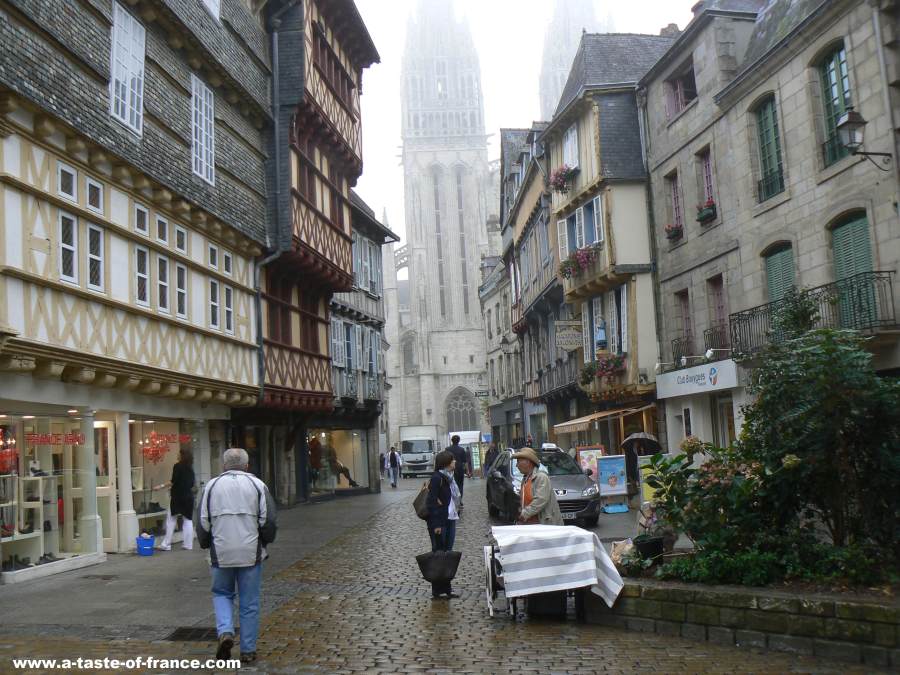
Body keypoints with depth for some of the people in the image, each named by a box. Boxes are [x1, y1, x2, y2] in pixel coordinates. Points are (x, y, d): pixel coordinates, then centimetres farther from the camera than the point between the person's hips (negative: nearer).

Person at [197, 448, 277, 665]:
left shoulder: (212, 486, 4)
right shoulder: (257, 485, 1)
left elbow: (202, 522, 4)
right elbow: (269, 520, -2)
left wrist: (207, 545, 21)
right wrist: (264, 542, 15)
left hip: (221, 554, 1)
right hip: (251, 553, -1)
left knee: (221, 594, 19)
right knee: (249, 602, 7)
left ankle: (225, 632, -3)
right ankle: (248, 651, 10)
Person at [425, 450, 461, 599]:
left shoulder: (449, 477, 12)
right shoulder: (437, 478, -14)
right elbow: (432, 502, -17)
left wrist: (456, 514, 13)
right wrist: (436, 525, -20)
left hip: (451, 519, 8)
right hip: (439, 521, -8)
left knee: (448, 553, 10)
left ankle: (446, 588, 17)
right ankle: (437, 590, 6)